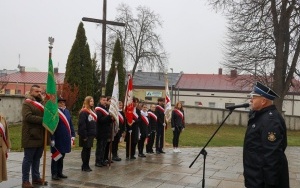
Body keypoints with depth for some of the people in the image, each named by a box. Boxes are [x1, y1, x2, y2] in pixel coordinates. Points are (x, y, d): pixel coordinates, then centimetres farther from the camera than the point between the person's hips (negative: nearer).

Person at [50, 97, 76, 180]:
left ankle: (59, 172, 28)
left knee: (62, 156, 16)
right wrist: (52, 139, -17)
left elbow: (70, 124, 14)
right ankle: (54, 174, 15)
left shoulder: (67, 111, 9)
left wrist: (72, 135, 10)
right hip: (57, 139, -7)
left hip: (65, 139, 7)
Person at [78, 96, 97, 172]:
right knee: (86, 149, 0)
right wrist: (84, 136, -20)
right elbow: (82, 124, -18)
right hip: (86, 135, -8)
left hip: (91, 134, 8)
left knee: (88, 150, 12)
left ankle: (86, 165, 20)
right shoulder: (83, 112, -13)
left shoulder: (92, 111, 15)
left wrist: (94, 133, 10)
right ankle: (84, 166, 9)